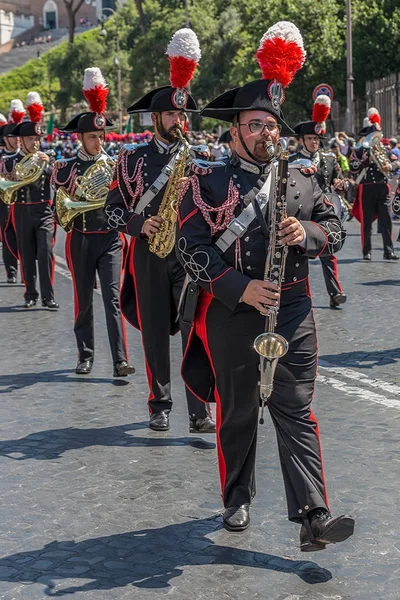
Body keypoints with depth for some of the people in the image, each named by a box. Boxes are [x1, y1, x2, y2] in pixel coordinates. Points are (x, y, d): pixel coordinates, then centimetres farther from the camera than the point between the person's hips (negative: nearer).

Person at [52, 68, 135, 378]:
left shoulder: (115, 165, 4)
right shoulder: (66, 167, 2)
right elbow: (58, 208, 1)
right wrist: (70, 197, -18)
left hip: (110, 238, 0)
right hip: (80, 239, 0)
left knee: (113, 297, -7)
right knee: (83, 300, 8)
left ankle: (121, 360, -10)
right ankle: (86, 356, 20)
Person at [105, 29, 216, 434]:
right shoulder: (132, 158, 4)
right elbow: (113, 208, 4)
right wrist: (139, 224, -13)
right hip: (148, 254, 0)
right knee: (155, 333, 8)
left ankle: (200, 412, -3)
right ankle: (160, 406, 21)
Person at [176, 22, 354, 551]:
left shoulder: (302, 178, 9)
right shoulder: (207, 181, -2)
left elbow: (335, 229, 12)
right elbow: (191, 246, -9)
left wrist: (307, 233, -12)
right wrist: (241, 289, -18)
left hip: (292, 311, 2)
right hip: (231, 314, -1)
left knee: (297, 410, -3)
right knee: (237, 413, 11)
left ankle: (313, 516, -5)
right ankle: (237, 503, 28)